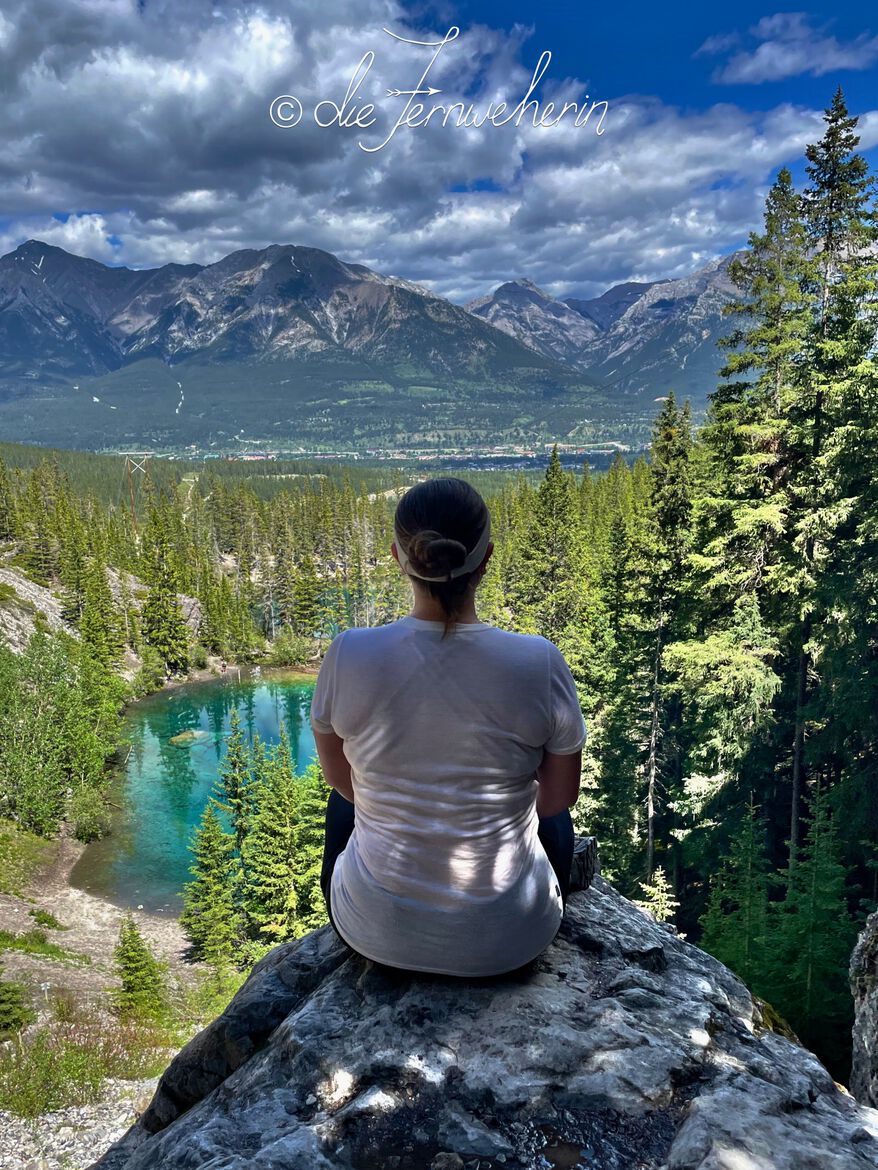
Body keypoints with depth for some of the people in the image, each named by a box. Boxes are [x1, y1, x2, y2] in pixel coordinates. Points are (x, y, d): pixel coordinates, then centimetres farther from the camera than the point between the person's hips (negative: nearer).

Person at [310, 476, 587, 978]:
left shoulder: (349, 655, -19)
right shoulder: (539, 663, -21)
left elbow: (344, 782, -1)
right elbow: (561, 796, -5)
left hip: (375, 931, 1)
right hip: (508, 939, 0)